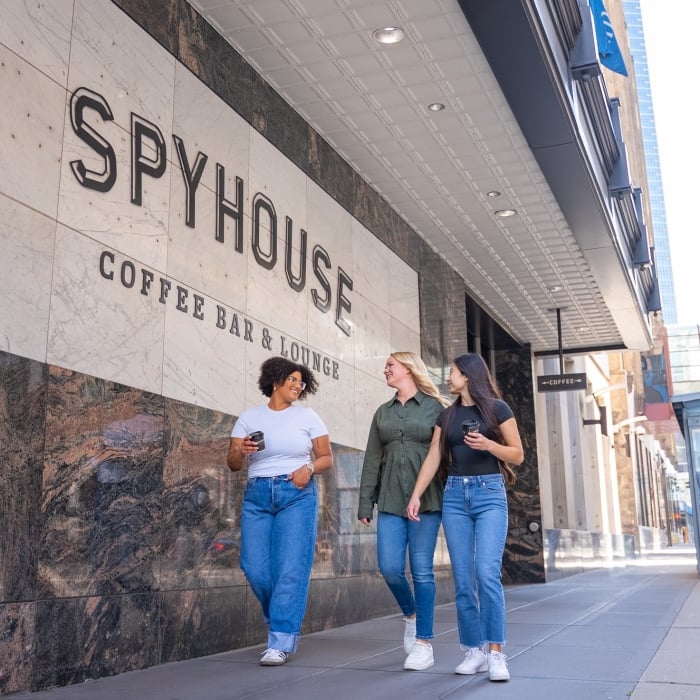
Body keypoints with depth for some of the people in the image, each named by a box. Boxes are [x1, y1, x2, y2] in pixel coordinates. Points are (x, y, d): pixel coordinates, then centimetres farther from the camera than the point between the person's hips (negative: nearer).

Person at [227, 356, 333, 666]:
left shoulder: (308, 417, 6)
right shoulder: (249, 417, 8)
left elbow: (326, 458, 7)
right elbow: (233, 464, 6)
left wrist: (309, 468, -13)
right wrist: (241, 451, -16)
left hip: (298, 495, -1)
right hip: (257, 496, 2)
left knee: (290, 568, -10)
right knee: (255, 568, -3)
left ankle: (280, 642, -3)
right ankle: (287, 621, 23)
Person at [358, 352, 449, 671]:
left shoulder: (434, 407, 2)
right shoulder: (383, 412, 15)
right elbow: (372, 460, 12)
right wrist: (365, 503, 7)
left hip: (425, 499, -4)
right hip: (390, 500, 4)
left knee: (421, 570, -2)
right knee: (389, 567, -2)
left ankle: (424, 644, 7)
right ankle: (410, 615, 27)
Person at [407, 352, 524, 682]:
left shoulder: (497, 408, 1)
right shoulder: (447, 415, 14)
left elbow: (517, 454, 2)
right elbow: (433, 458, 8)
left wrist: (488, 445, -16)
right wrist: (415, 495, -2)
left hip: (490, 494, -4)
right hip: (454, 496, 4)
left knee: (487, 573, -15)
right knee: (463, 578, 1)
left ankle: (495, 653, -9)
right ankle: (474, 651, 9)